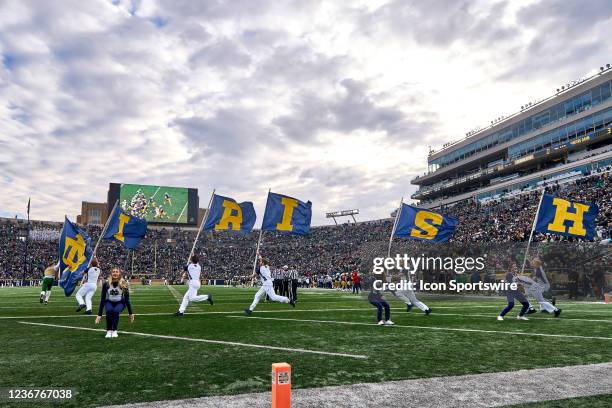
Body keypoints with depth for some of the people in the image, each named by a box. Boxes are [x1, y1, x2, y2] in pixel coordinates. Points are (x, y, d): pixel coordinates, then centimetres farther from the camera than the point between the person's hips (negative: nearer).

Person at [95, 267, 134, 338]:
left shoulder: (123, 284, -19)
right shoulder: (106, 284, -18)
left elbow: (127, 300, -12)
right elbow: (102, 299, -14)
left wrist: (131, 313, -9)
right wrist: (99, 314, -16)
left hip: (120, 303, -1)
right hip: (109, 302, 1)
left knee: (116, 311, -32)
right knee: (109, 311, -32)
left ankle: (114, 331, -15)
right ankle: (109, 331, -16)